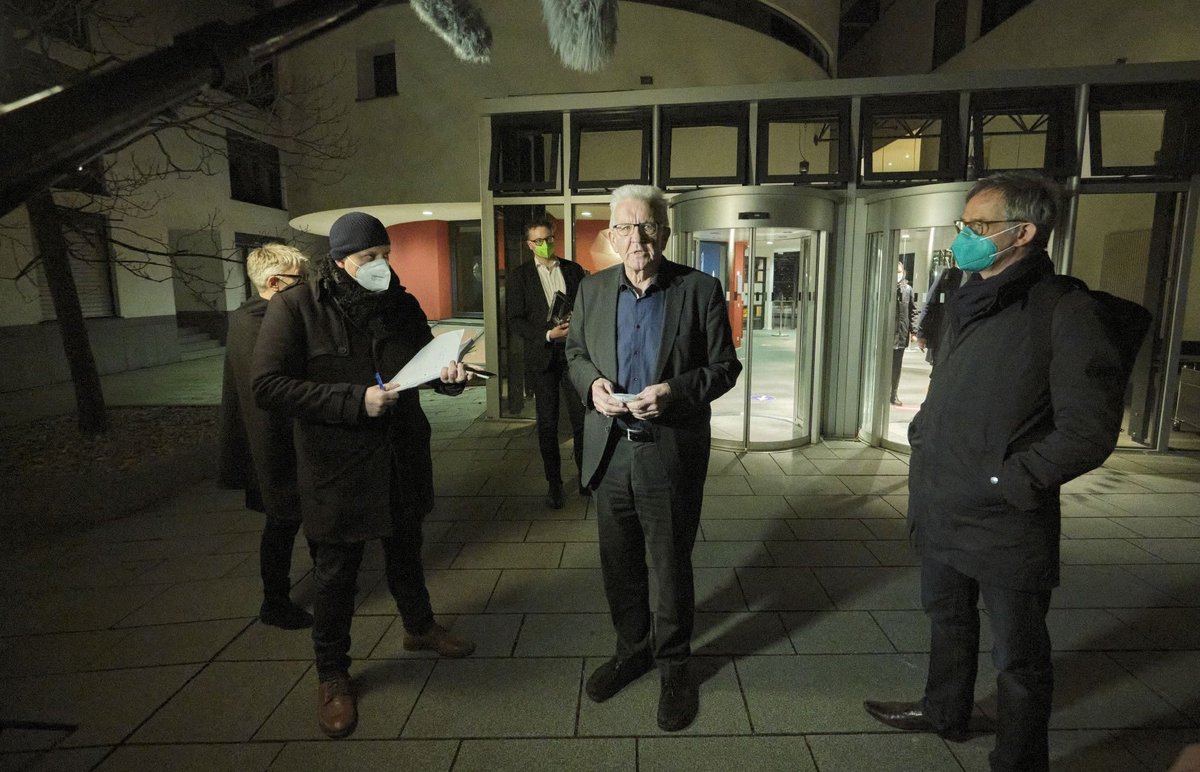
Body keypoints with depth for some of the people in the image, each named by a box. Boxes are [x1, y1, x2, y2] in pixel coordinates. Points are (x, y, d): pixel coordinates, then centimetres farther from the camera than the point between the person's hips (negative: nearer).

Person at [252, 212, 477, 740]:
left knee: (405, 552, 23)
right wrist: (355, 400, -25)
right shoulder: (296, 308, -12)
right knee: (337, 571, 11)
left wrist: (450, 374, -13)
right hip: (337, 464, -4)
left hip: (402, 459, 4)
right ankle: (332, 674, 33)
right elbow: (268, 386, -17)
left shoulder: (401, 305, 2)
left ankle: (419, 626, 48)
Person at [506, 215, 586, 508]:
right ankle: (553, 482, 19)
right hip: (542, 357, -1)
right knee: (547, 424, 6)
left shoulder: (573, 270, 9)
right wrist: (548, 334, -15)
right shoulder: (520, 275, 3)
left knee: (582, 419, 1)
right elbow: (515, 321, -3)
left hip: (573, 353, 1)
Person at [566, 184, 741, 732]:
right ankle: (632, 648, 42)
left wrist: (675, 391, -21)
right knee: (618, 564, 18)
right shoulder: (592, 290, 4)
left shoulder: (700, 290, -6)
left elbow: (724, 366, -4)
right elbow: (575, 352, 14)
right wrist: (591, 382, -8)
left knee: (672, 567, 12)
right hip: (610, 453, 4)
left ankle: (673, 664, 35)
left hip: (671, 455, -3)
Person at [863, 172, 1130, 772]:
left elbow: (1089, 430, -18)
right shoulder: (965, 306, 9)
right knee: (948, 621, 26)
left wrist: (1004, 481, -18)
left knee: (1017, 659, 11)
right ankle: (945, 713, 48)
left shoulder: (1065, 312, -14)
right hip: (940, 512, 8)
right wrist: (922, 442, 7)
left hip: (1006, 525, -7)